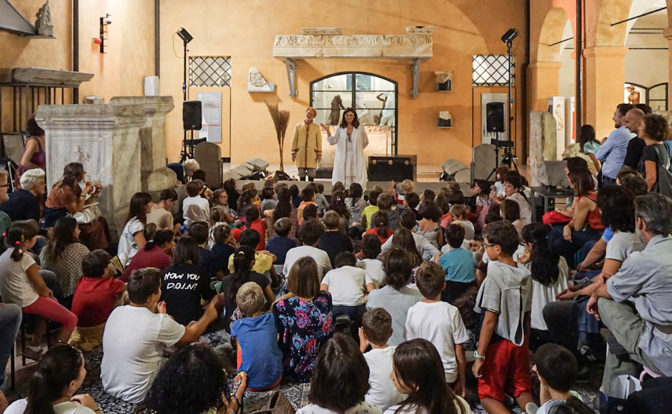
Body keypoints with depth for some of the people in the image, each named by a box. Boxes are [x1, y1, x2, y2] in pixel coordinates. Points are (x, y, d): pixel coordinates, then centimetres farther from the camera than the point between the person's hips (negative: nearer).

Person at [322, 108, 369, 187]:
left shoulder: (360, 128, 3)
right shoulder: (340, 128, 6)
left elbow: (365, 142, 14)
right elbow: (332, 141, 2)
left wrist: (358, 149, 8)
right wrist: (328, 131, -9)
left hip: (356, 158, -1)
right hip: (342, 159, 1)